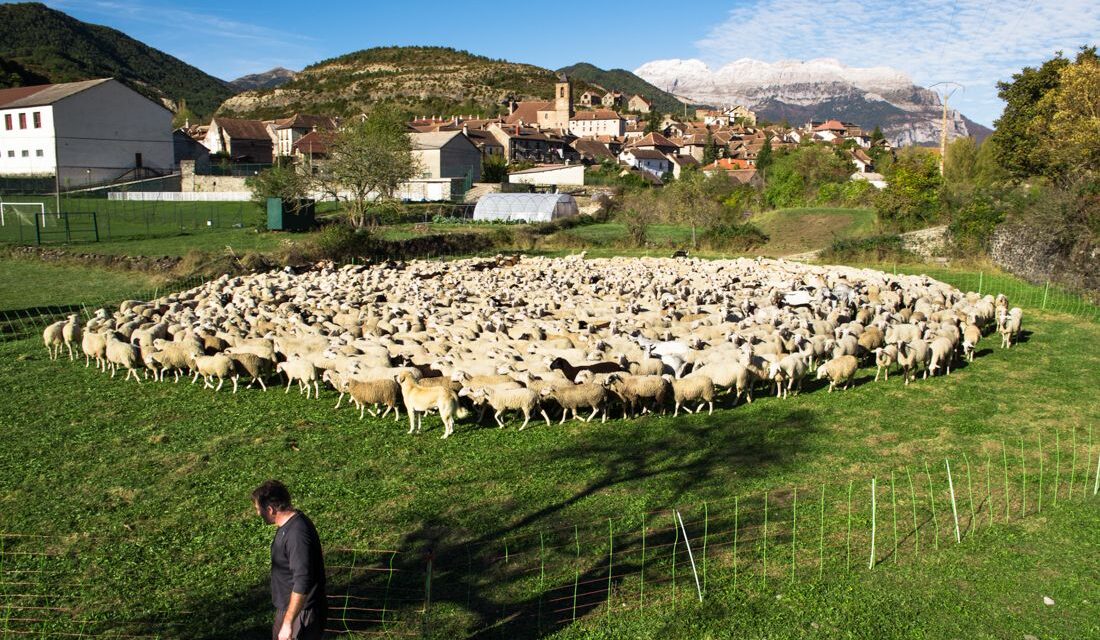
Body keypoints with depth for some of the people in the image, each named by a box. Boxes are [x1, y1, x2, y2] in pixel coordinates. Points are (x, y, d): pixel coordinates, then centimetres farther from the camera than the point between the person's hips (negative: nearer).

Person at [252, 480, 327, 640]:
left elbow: (302, 584, -31)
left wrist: (288, 622, -26)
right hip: (288, 606, 10)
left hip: (301, 612, -10)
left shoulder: (297, 533, -30)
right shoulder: (289, 523, 2)